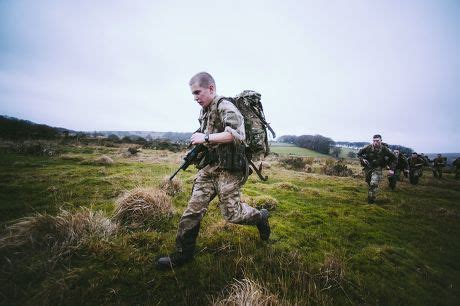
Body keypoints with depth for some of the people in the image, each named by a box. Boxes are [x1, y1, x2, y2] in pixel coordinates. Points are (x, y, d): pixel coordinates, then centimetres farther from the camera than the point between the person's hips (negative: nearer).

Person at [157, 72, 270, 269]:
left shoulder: (225, 107, -11)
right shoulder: (204, 112, 15)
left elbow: (237, 134, -29)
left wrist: (205, 138, -23)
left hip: (228, 169, -7)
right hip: (208, 167, 8)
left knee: (231, 213, 0)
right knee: (194, 208, 4)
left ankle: (261, 217, 30)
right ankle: (183, 253, 18)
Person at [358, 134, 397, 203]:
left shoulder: (384, 149, -15)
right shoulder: (368, 148, -14)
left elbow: (393, 158, -3)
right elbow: (359, 153, 1)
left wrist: (392, 169, -8)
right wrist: (362, 159, -17)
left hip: (377, 168, -2)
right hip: (368, 167, 3)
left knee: (374, 183, -19)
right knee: (369, 183, 18)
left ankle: (371, 199, -4)